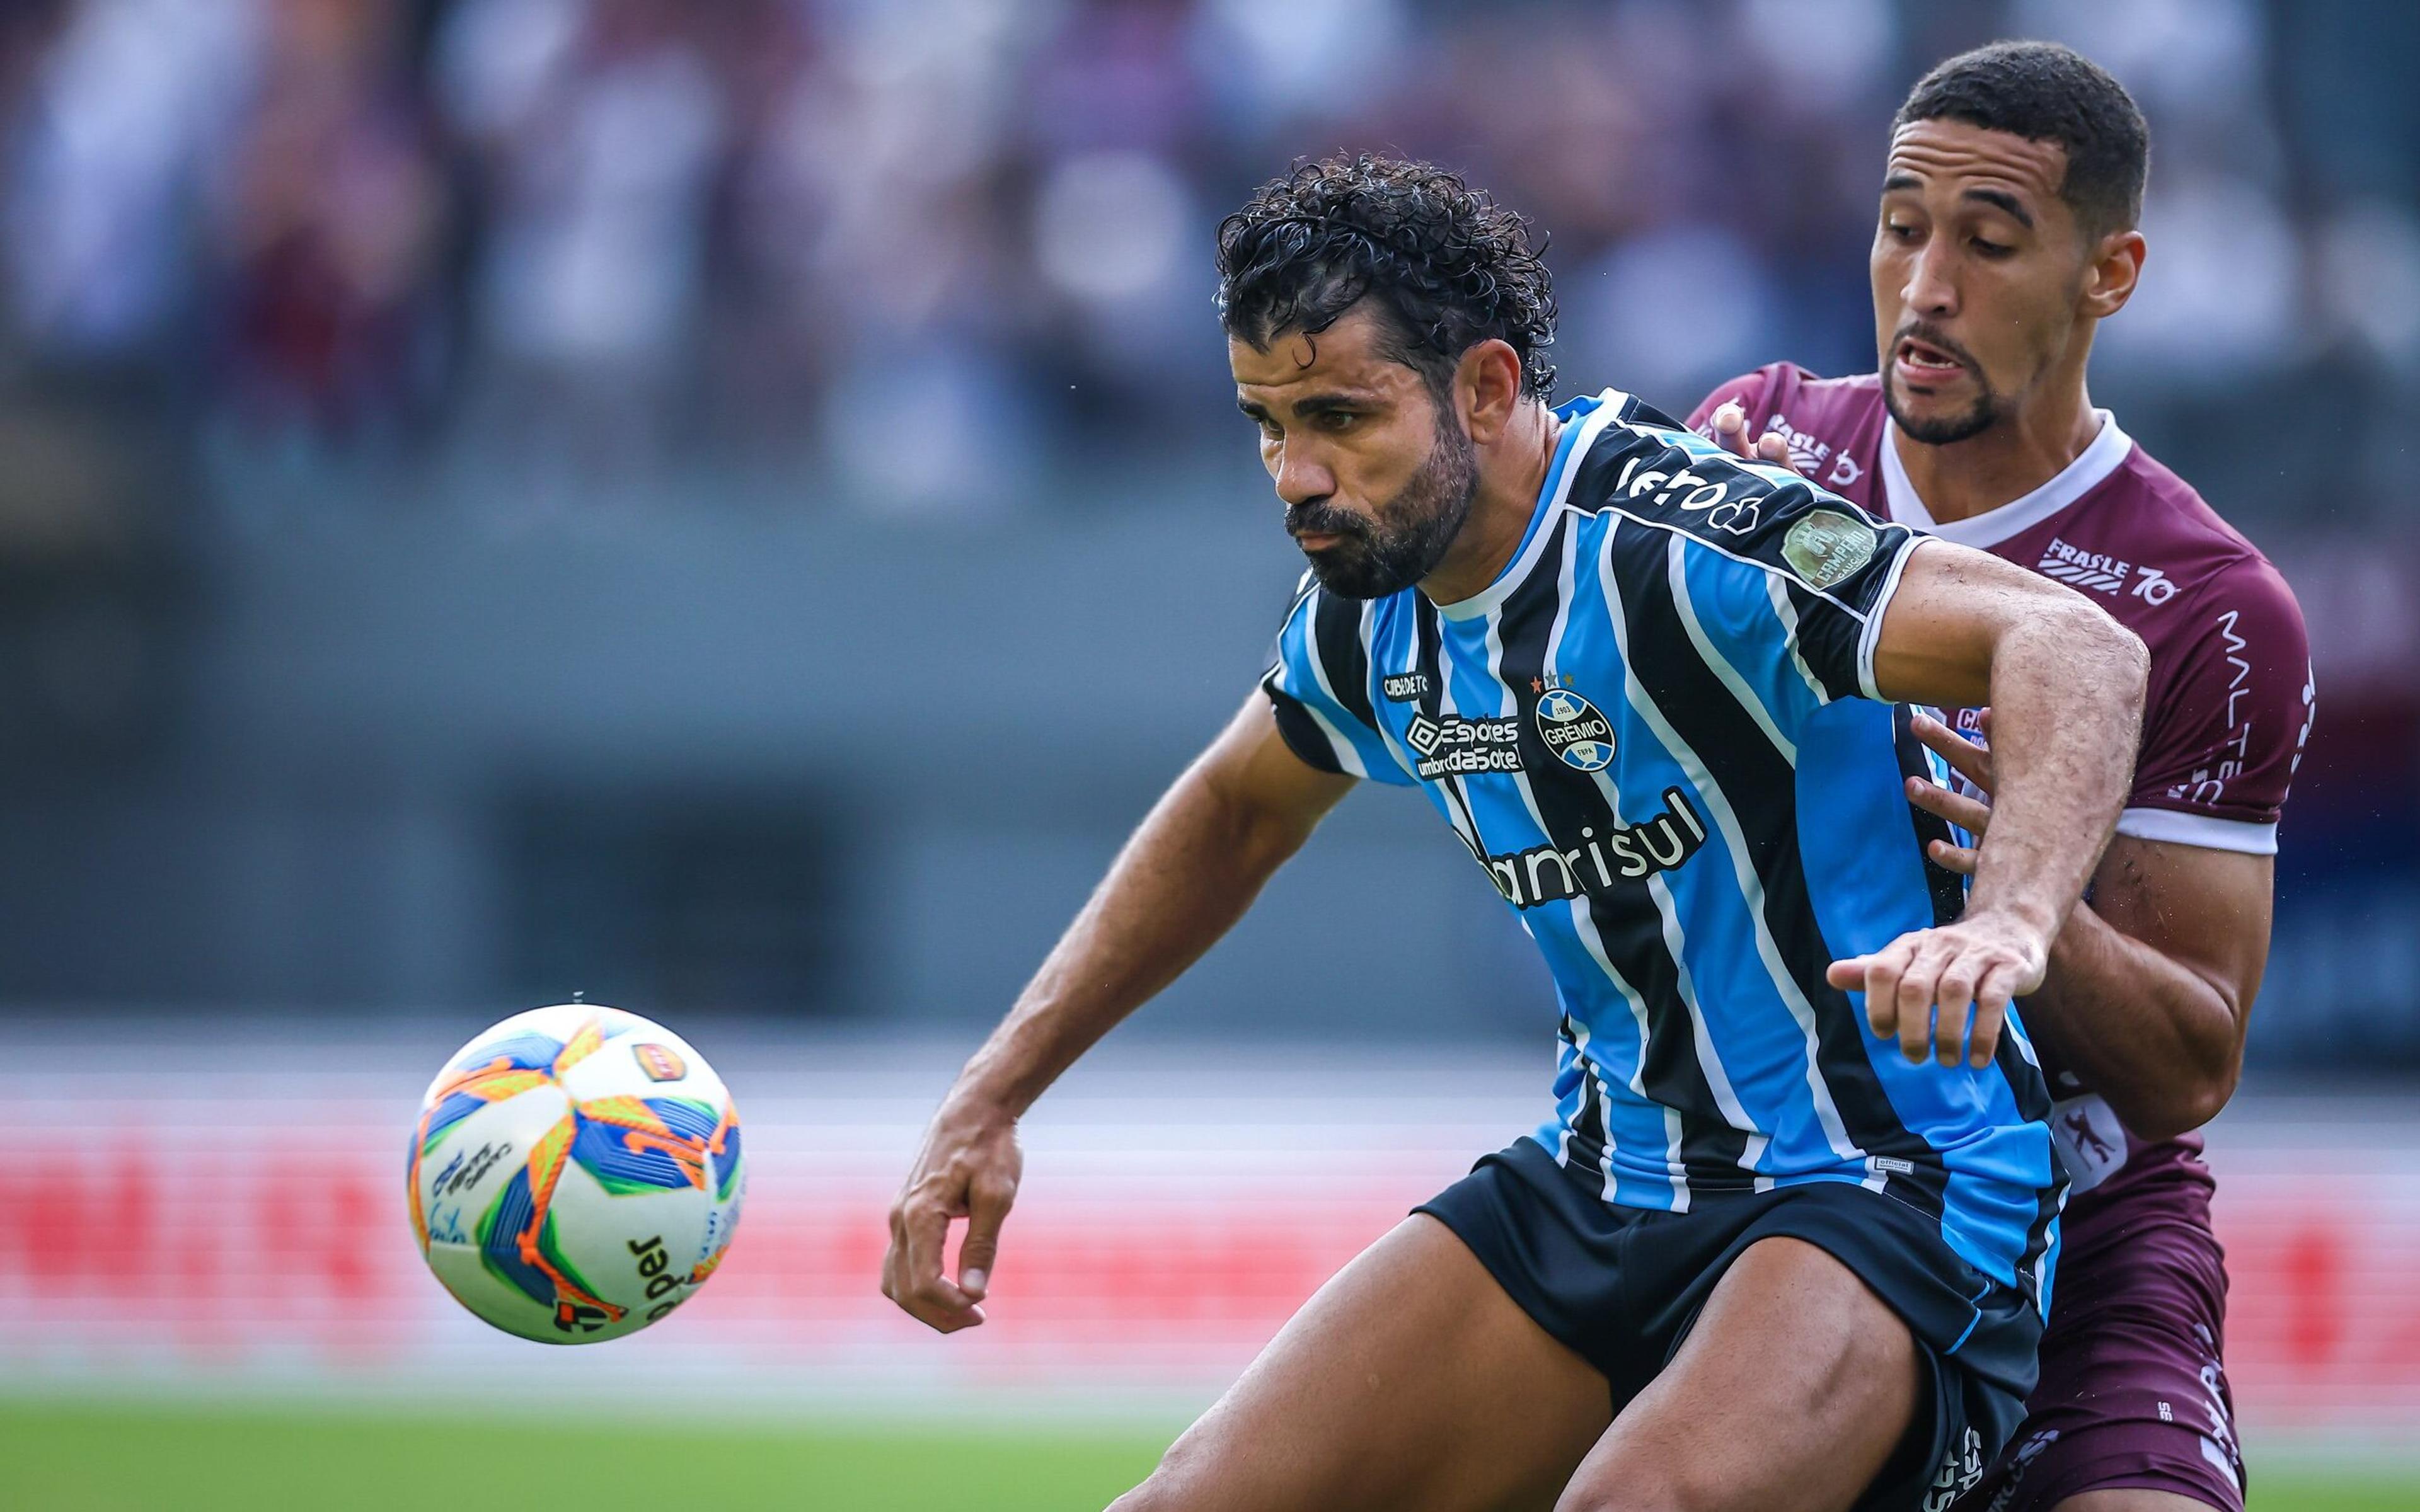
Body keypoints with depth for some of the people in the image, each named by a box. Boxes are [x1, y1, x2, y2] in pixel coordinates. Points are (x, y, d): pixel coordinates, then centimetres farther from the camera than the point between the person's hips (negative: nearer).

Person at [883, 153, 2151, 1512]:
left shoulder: (1671, 543, -21)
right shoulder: (1371, 606, 4)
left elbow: (2080, 650, -30)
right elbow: (1236, 811, 27)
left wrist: (2010, 920, -49)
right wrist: (989, 1100, 23)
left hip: (1883, 1195, -8)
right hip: (1603, 1185, 8)